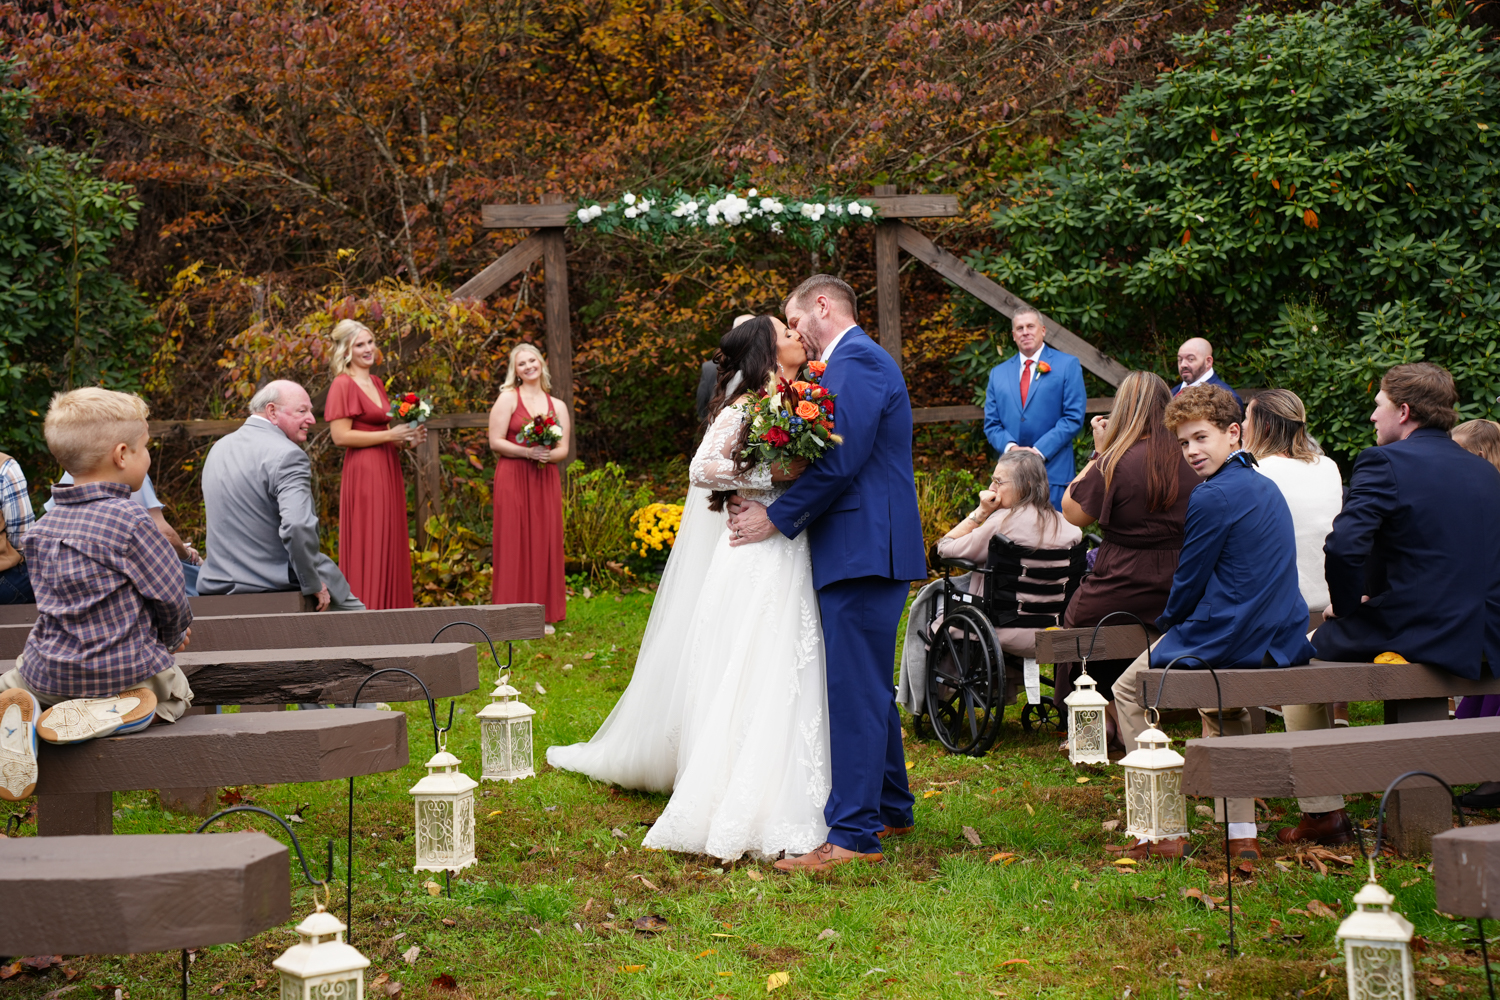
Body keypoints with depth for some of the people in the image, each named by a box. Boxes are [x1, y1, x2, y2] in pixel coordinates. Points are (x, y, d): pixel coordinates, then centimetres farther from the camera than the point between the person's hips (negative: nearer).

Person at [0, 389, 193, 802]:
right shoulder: (129, 521, -18)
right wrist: (173, 635, 14)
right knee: (174, 696, 26)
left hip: (49, 674, 4)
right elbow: (169, 596, -11)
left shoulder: (41, 529, 3)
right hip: (125, 670, -4)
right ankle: (113, 712, -7)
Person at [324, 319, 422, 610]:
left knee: (390, 545, 8)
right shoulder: (343, 385, -8)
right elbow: (340, 435, -16)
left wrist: (406, 437, 6)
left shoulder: (376, 383, 17)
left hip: (387, 472, 8)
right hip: (363, 474, -8)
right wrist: (389, 435, -15)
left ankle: (390, 608, 12)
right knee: (367, 547, -7)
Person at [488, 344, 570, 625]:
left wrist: (548, 454, -10)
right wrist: (527, 452, -16)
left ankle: (543, 614, 8)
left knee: (546, 541, 2)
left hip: (546, 482, 4)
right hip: (513, 479, -4)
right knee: (514, 542, -5)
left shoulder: (558, 406, 14)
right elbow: (495, 442, -5)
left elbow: (564, 449, 11)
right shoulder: (508, 399, 3)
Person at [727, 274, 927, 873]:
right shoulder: (857, 359, 21)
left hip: (862, 551, -11)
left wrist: (775, 518, -12)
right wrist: (774, 505, 7)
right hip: (867, 551, 11)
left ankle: (853, 834, -9)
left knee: (856, 690, -10)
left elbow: (840, 461, -20)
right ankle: (890, 808, 29)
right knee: (870, 686, 18)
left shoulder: (855, 362, -12)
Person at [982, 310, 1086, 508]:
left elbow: (1074, 417, -2)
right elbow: (991, 423, 14)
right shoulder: (998, 373, 17)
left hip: (1052, 472, -3)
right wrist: (1010, 447, -8)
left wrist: (1040, 451, -12)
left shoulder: (1068, 365, 5)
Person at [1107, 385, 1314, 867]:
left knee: (1128, 690, 14)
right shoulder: (1266, 488, 12)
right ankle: (1241, 835, 23)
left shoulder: (1212, 497, -17)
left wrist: (1166, 622, 10)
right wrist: (1179, 622, 25)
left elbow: (1190, 580, -10)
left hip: (1227, 639, -8)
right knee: (1223, 708, 35)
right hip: (1282, 642, 8)